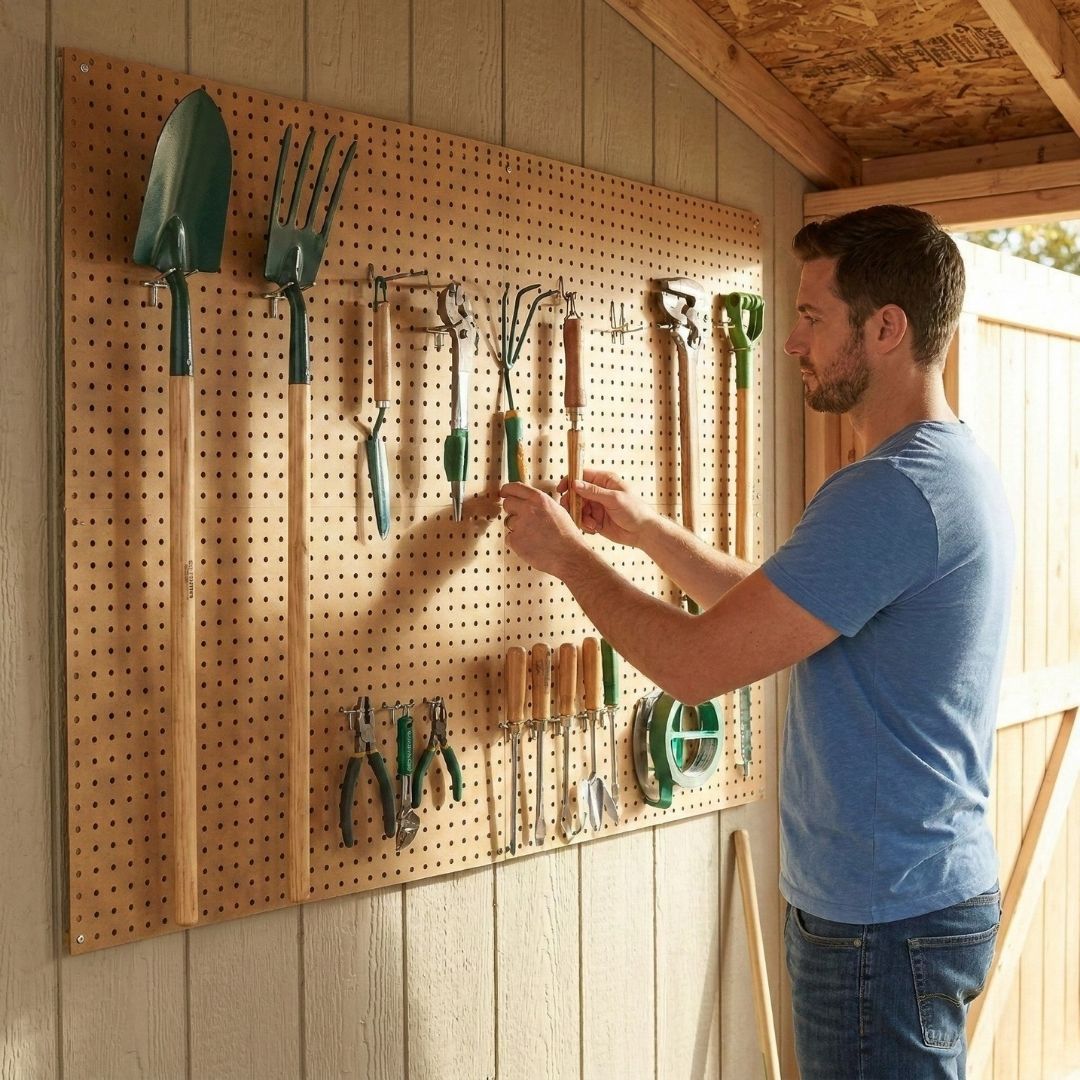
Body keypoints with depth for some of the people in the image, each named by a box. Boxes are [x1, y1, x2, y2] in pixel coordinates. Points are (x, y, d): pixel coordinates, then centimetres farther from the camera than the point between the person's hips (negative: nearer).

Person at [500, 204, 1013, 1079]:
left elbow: (696, 664, -24)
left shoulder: (893, 490, -25)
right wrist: (652, 532, 14)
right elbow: (777, 610, 19)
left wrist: (567, 555, -10)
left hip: (883, 925, -10)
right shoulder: (956, 469, 10)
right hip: (939, 887, 10)